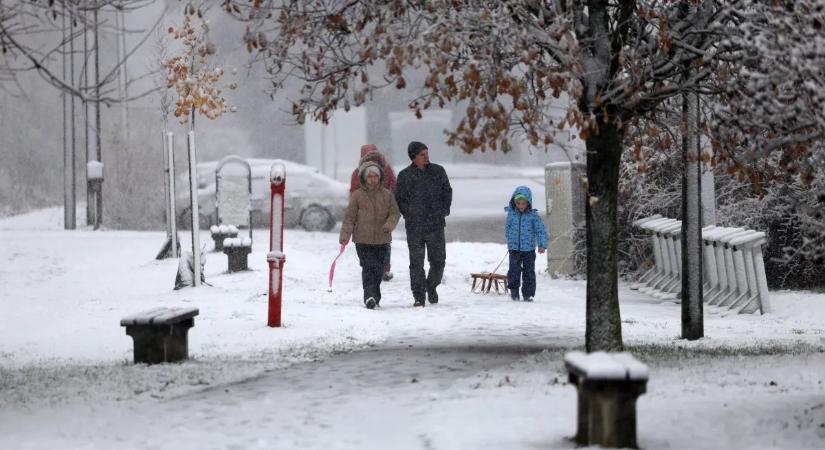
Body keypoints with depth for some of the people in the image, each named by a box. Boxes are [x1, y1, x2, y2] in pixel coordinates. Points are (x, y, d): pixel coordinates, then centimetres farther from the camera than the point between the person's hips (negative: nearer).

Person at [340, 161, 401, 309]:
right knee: (368, 268, -14)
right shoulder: (357, 195, 0)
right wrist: (345, 234, -7)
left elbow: (395, 213, 5)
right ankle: (370, 296, -22)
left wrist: (389, 225, -15)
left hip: (381, 240, 3)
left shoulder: (387, 195, 6)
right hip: (363, 240, -3)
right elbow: (349, 217, 2)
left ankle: (375, 297, 22)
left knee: (378, 270, 10)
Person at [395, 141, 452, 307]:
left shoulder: (438, 171, 5)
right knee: (416, 263, 0)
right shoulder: (405, 175, -1)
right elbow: (399, 200, 5)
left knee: (438, 261, 7)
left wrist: (444, 211, 3)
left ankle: (431, 286, 32)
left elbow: (447, 192, 13)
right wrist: (409, 215, -4)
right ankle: (419, 296, 6)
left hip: (436, 225, 2)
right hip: (414, 227, -2)